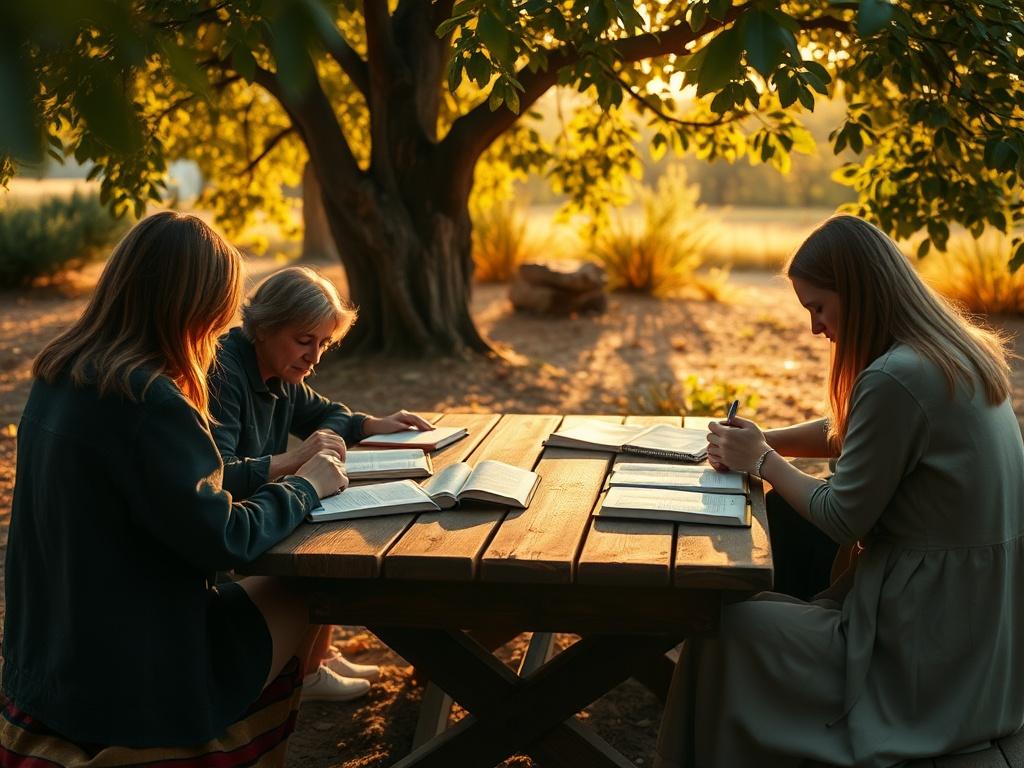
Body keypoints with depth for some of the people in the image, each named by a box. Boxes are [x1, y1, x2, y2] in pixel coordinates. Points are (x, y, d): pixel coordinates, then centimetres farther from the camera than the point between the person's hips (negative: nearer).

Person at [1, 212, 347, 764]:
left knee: (252, 594, 25)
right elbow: (221, 542, -22)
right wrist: (304, 486, -7)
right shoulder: (147, 400, -27)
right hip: (127, 680, -8)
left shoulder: (57, 375, 0)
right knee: (296, 599, 13)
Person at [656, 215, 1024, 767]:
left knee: (731, 630, -2)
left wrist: (762, 461, -3)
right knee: (772, 612, 17)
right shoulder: (956, 350, 6)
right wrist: (765, 441, 9)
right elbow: (852, 433, 19)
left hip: (932, 649, -9)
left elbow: (842, 521, -16)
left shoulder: (895, 378, -24)